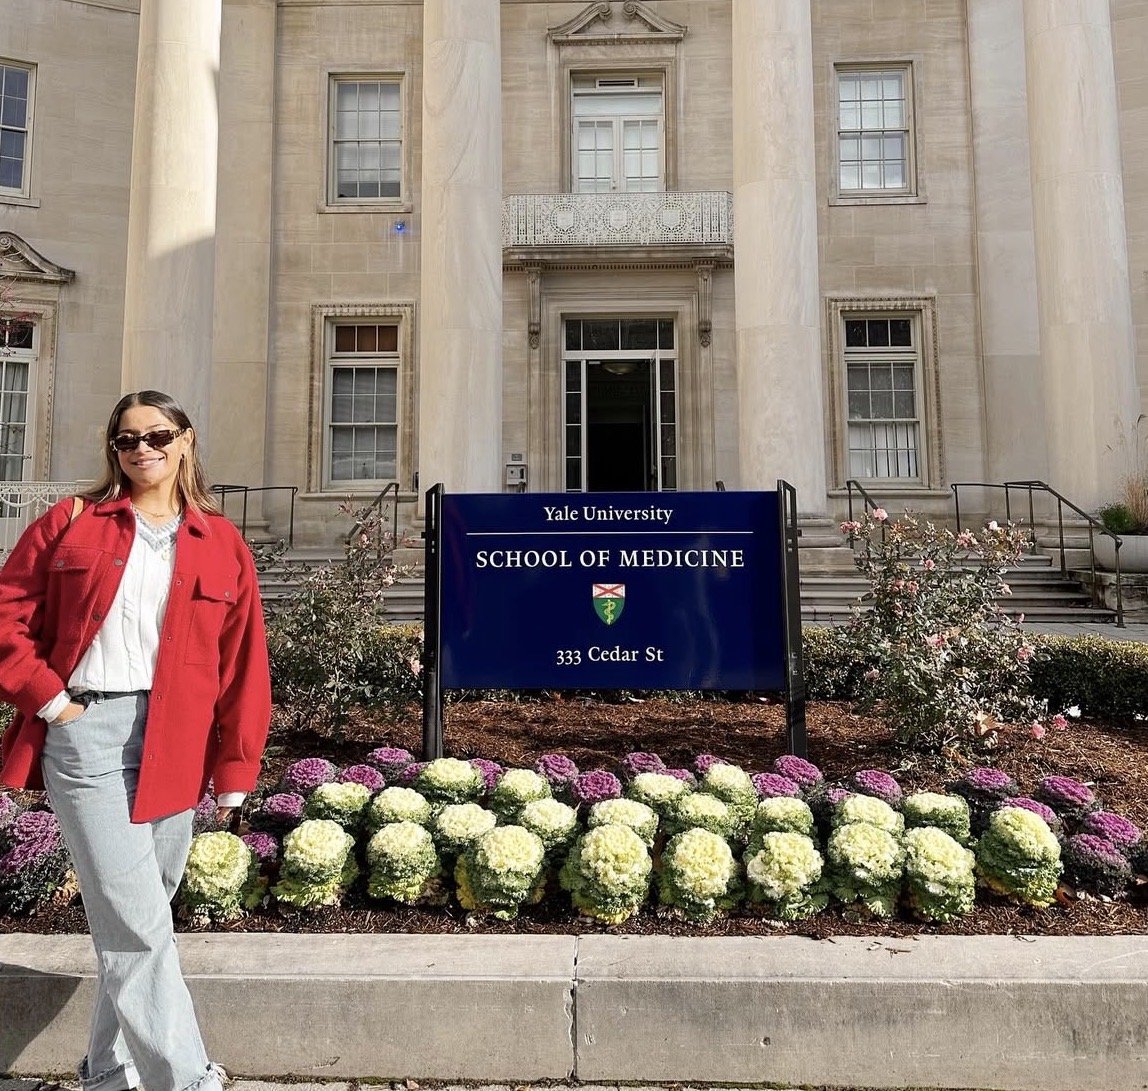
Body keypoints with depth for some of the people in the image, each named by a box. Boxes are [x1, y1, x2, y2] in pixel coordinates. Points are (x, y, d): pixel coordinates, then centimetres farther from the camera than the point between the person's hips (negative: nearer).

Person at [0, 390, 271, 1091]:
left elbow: (244, 665, 5)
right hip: (85, 734, -2)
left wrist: (234, 771, 4)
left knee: (141, 918, 14)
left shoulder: (223, 545, 6)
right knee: (138, 926, -5)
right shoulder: (71, 523, 6)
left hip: (174, 748, 2)